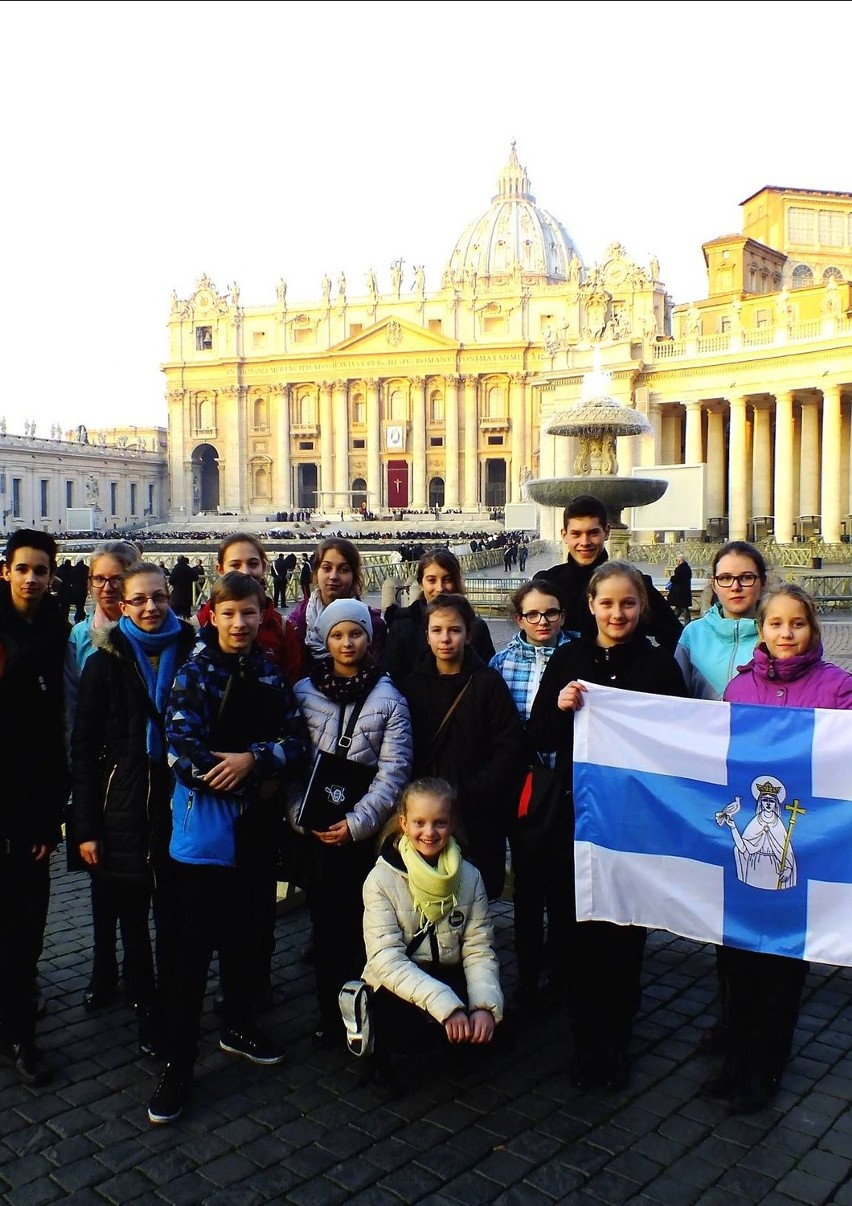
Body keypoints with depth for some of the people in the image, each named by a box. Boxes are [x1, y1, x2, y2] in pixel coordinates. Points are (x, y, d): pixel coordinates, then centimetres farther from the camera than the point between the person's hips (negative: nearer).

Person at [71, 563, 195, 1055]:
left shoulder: (192, 656, 1)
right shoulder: (105, 663, 0)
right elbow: (84, 748, 0)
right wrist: (86, 827, -3)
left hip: (177, 806, 0)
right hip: (123, 810, 0)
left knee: (174, 919, 6)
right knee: (131, 918, 10)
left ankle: (173, 1007, 24)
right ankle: (149, 1010, 28)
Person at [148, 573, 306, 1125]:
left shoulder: (270, 675, 5)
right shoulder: (195, 671, -8)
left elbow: (296, 741, 0)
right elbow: (182, 750, -18)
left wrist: (253, 759, -20)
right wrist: (255, 781, -15)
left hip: (252, 826, 5)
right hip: (203, 827, -4)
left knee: (241, 934, 19)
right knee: (194, 946, 0)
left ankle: (239, 1025, 38)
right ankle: (178, 1063, 13)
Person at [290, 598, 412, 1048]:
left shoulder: (388, 697, 0)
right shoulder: (304, 692, 4)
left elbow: (393, 771, -5)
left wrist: (357, 822, -11)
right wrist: (301, 815, -7)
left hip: (365, 832, -1)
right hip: (316, 828, 2)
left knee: (361, 921, 2)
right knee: (325, 918, 7)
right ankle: (329, 1010, 22)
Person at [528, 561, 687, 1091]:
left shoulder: (660, 664, -2)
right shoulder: (568, 659, 1)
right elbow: (538, 738, 0)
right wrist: (559, 707, -18)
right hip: (579, 813, 1)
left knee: (626, 932, 8)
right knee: (583, 927, 7)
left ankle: (616, 1040, 26)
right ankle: (586, 1040, 24)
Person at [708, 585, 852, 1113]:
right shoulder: (740, 684, 5)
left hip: (803, 844, -3)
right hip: (742, 838, 3)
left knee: (784, 960, 10)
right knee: (740, 953, 14)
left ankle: (764, 1069, 27)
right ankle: (738, 1055, 32)